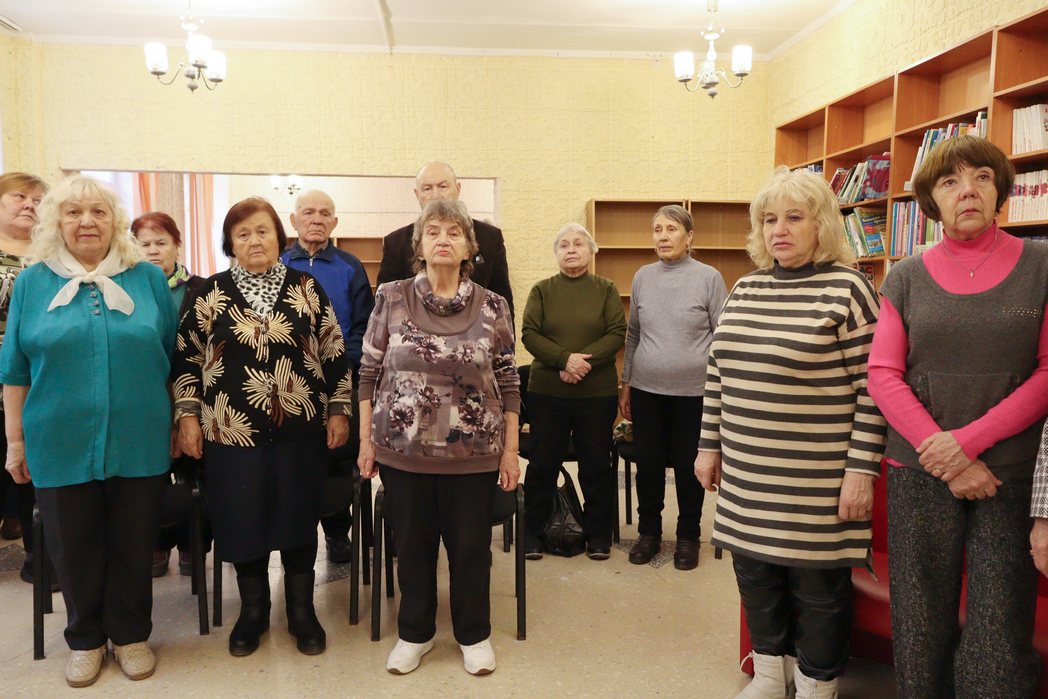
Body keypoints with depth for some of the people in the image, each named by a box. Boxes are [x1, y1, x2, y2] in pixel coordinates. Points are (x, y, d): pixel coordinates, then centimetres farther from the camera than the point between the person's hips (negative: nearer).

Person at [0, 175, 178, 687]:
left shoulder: (149, 279, 3)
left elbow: (171, 359, 6)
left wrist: (179, 424, 5)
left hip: (138, 442, 0)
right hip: (61, 445, 0)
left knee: (134, 544, 10)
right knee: (74, 547, 12)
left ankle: (131, 635, 30)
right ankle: (86, 640, 32)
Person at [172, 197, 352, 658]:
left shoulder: (307, 289, 4)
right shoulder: (212, 293, 4)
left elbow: (334, 352, 5)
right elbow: (186, 356, 7)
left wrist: (339, 409, 1)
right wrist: (187, 413, 0)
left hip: (300, 430, 0)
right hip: (233, 430, 0)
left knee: (299, 518, 8)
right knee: (242, 520, 8)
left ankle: (301, 611, 26)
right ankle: (253, 611, 29)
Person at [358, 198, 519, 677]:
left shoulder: (493, 307, -1)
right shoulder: (391, 299, -1)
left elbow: (507, 383, 3)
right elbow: (369, 372, 3)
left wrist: (511, 449, 1)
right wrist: (366, 439, 2)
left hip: (473, 453, 0)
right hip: (403, 449, 1)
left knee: (471, 547, 10)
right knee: (412, 544, 13)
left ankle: (474, 635, 32)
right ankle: (415, 633, 35)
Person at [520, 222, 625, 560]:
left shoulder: (606, 290, 6)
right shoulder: (542, 290, 7)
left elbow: (617, 334, -3)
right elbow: (529, 334, -3)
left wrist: (584, 361, -18)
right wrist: (565, 358, -18)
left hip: (598, 393, 0)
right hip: (547, 392, 0)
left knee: (596, 465, 8)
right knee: (543, 463, 7)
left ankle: (598, 535, 23)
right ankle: (533, 532, 21)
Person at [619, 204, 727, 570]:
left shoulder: (709, 278, -4)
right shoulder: (643, 277, 7)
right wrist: (626, 384, 13)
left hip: (694, 390, -3)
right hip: (646, 389, 3)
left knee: (688, 465, 8)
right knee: (648, 463, 10)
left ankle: (688, 536, 26)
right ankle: (649, 532, 28)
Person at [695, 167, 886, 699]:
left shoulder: (847, 289, -8)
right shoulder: (745, 289, 10)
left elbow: (872, 388, -11)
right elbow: (718, 374, 14)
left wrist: (861, 470, -14)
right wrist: (710, 444, 13)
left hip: (815, 483, -5)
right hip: (747, 476, 6)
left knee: (818, 589, 8)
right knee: (755, 576, 16)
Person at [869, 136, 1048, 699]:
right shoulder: (906, 277, 6)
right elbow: (883, 375, 1)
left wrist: (968, 440, -12)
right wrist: (941, 455, -9)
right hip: (919, 471, 1)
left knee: (999, 639, 1)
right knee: (922, 627, 7)